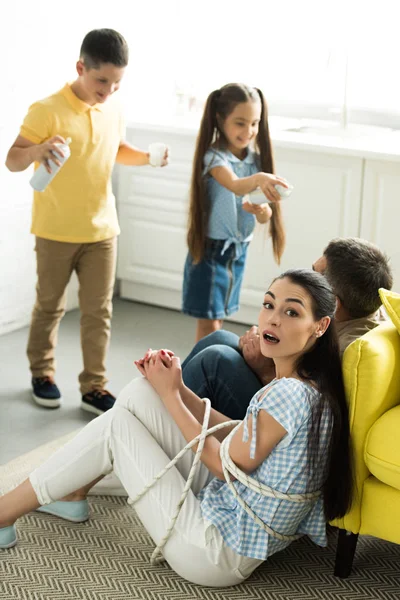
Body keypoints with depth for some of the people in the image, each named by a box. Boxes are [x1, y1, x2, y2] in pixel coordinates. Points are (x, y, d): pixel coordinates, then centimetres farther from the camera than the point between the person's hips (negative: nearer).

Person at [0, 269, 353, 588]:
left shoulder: (289, 394, -26)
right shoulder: (314, 386, 2)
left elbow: (227, 463, -15)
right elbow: (236, 435, 8)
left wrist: (170, 396, -7)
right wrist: (178, 389, -3)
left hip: (217, 555, -9)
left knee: (117, 427, -5)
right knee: (141, 393, 4)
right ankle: (70, 495, 22)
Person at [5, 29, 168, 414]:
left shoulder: (113, 111, 2)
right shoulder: (47, 111, -16)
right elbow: (12, 161, -18)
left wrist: (146, 157, 1)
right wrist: (38, 150, -39)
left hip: (102, 230, 4)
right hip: (56, 231, -4)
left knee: (98, 310, 5)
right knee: (50, 306, 13)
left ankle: (94, 387, 15)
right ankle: (42, 372, 33)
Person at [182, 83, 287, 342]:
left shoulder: (256, 159, 1)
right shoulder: (214, 157, -16)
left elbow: (265, 215, -3)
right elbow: (235, 185, -38)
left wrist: (262, 211, -27)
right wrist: (258, 178, -59)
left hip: (239, 249, 6)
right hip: (211, 248, -6)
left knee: (218, 316, 16)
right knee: (208, 323, -2)